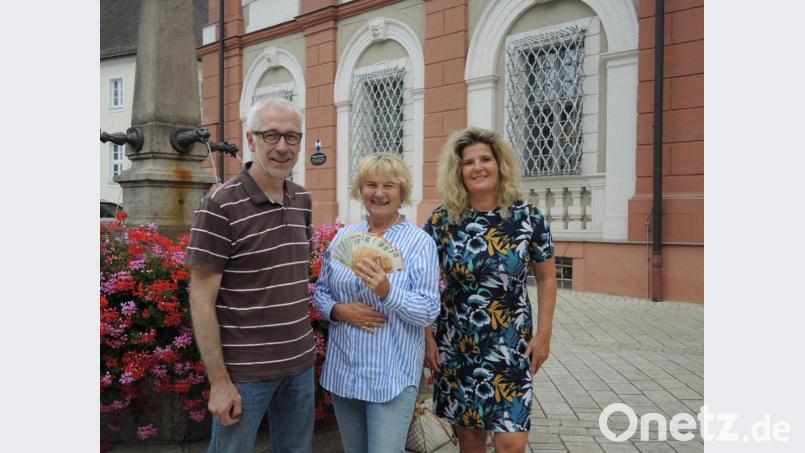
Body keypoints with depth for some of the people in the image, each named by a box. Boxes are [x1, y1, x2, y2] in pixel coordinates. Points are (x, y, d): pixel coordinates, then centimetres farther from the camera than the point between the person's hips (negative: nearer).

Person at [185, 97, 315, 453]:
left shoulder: (302, 200, 4)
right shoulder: (221, 206, -14)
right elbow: (201, 298, -13)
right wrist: (219, 381, -14)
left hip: (301, 363, 6)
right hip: (244, 370, -5)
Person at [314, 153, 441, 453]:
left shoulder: (420, 243, -8)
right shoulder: (343, 237, 6)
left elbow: (429, 311, -12)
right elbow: (320, 292, 10)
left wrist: (387, 291, -28)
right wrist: (340, 310, -11)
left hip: (393, 376, -4)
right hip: (343, 371, 5)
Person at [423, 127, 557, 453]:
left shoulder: (527, 217, -5)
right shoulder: (441, 220, -5)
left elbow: (546, 279, 4)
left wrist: (544, 334, -1)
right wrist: (426, 338, -2)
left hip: (510, 346, -1)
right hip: (455, 346, 1)